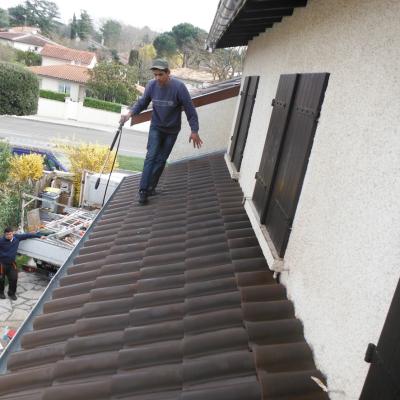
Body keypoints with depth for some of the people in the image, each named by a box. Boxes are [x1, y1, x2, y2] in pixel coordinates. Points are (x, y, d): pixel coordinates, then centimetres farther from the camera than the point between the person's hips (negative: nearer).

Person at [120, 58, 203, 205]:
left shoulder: (178, 87, -23)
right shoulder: (151, 85, -14)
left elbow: (190, 109, -17)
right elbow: (141, 103, -3)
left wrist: (194, 131, -17)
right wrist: (130, 114, -21)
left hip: (172, 130, -1)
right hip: (156, 127, 1)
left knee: (161, 159, 5)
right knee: (151, 156, -9)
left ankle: (151, 187, 19)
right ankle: (143, 190, -8)